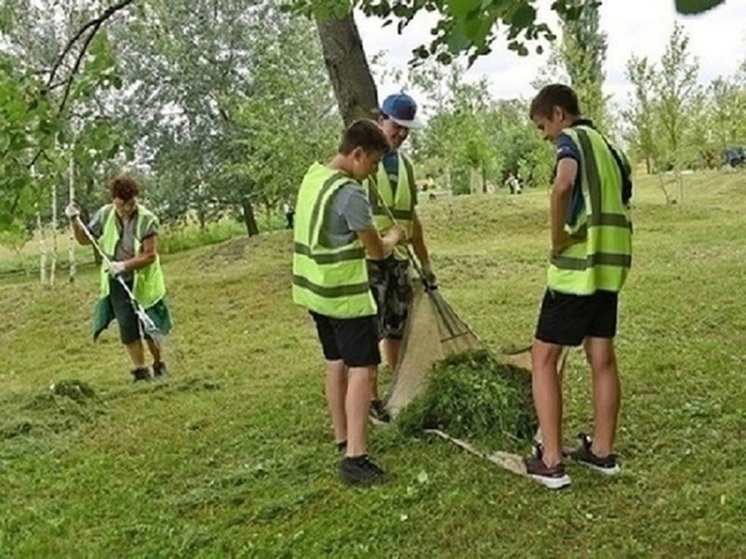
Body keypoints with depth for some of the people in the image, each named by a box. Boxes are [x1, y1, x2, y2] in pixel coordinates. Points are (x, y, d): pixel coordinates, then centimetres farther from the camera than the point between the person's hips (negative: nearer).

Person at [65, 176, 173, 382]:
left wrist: (124, 265, -29)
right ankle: (140, 370, 11)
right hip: (117, 282, 3)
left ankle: (159, 365, 26)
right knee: (127, 327, -1)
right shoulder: (105, 215, -4)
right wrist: (75, 221, -7)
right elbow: (85, 239, 10)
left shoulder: (147, 219, -17)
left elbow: (150, 255, -20)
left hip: (143, 282, -3)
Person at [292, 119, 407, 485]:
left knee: (336, 364, 17)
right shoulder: (350, 193, -21)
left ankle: (342, 439, 28)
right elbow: (377, 251, -13)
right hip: (346, 296, -9)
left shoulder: (313, 176, 6)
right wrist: (394, 237, 8)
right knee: (362, 369, -6)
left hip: (316, 292, 9)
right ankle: (355, 458, -9)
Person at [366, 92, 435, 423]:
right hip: (368, 259, -6)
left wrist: (424, 261, 19)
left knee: (398, 328, 12)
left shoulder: (405, 164, 15)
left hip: (399, 259, 7)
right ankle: (372, 399, 7)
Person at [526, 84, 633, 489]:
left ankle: (550, 462, 0)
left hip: (577, 266, -8)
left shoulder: (572, 139, -8)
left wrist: (557, 239, -19)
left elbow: (563, 185, -30)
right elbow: (622, 200, 19)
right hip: (611, 265, 8)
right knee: (602, 357, 14)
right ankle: (602, 451, 23)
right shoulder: (607, 146, 18)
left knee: (543, 358, 0)